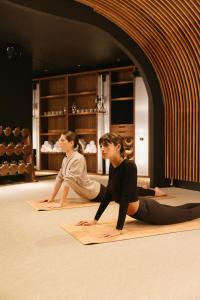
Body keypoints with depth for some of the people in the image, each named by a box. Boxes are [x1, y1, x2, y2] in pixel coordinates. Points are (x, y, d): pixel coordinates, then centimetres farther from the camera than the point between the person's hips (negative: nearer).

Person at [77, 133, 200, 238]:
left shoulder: (129, 166, -32)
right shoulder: (112, 166, -7)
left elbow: (126, 198, -35)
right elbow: (108, 194, -1)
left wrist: (119, 228, -35)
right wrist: (95, 219, 1)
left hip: (148, 211, -7)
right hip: (138, 211, 8)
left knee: (185, 214, 18)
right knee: (177, 210, 32)